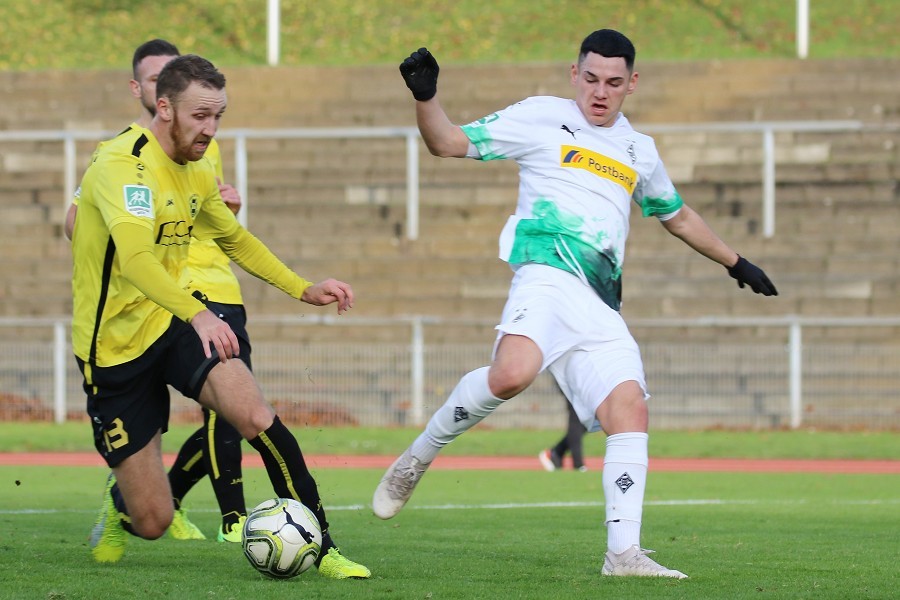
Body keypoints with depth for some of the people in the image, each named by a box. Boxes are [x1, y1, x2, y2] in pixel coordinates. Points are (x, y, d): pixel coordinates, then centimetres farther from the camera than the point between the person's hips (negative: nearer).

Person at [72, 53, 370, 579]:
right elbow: (134, 257, -38)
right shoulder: (124, 164, -21)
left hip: (173, 319, 6)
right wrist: (196, 313, -53)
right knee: (152, 523, -2)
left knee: (256, 416, -26)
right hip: (115, 347, -6)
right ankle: (120, 504, 37)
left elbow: (236, 239, 25)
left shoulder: (197, 171, 6)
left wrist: (304, 290, 13)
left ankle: (322, 548, -15)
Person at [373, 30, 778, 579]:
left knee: (630, 408, -13)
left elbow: (678, 216, 43)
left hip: (601, 307, 6)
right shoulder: (542, 118, 10)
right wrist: (426, 97, -11)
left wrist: (736, 263, 49)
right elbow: (449, 143, 8)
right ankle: (418, 457, -15)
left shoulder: (639, 151, 26)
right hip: (549, 275, -6)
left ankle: (624, 553, -16)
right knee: (512, 373, -35)